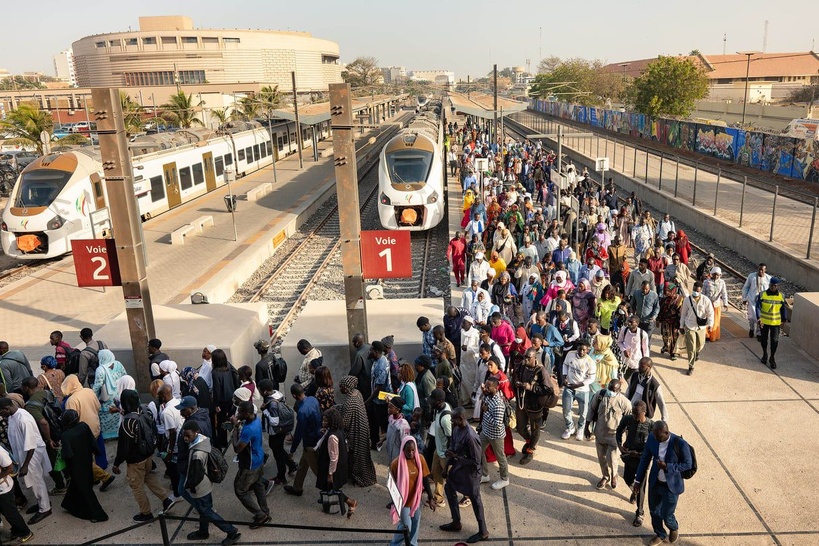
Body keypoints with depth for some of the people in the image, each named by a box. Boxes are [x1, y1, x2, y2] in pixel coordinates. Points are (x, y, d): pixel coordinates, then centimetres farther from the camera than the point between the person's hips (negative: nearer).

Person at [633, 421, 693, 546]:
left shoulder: (680, 443, -26)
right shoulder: (652, 438, -13)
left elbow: (688, 464, -13)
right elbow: (645, 459, -1)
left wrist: (667, 467, -27)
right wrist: (638, 480, 2)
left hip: (671, 485, -4)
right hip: (655, 483, 4)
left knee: (666, 515, 7)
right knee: (654, 511, 17)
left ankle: (674, 528, 43)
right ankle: (660, 535, 44)